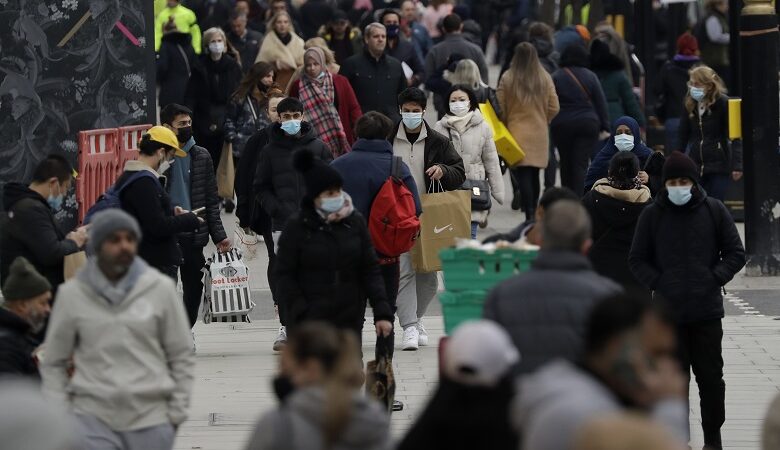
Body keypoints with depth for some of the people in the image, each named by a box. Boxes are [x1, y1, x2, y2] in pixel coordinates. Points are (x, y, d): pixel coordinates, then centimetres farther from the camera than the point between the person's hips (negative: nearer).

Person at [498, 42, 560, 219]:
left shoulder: (507, 79, -8)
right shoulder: (545, 78, -1)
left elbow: (500, 108, -4)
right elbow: (554, 108, 1)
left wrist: (506, 124, 13)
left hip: (517, 132, -3)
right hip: (539, 135, 3)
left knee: (523, 176, -5)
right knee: (534, 175, 14)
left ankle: (529, 216, -15)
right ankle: (533, 213, 22)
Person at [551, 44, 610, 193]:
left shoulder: (556, 76, -2)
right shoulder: (591, 76, 2)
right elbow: (601, 103, 3)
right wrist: (604, 127, 7)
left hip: (562, 125, 0)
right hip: (588, 125, 0)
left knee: (566, 164, 13)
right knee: (581, 164, -3)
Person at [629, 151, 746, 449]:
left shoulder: (714, 211, 0)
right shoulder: (652, 215, 0)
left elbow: (736, 254, 6)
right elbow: (637, 259, 7)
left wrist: (715, 279, -6)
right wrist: (657, 283, -6)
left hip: (707, 311, 0)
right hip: (668, 312, 0)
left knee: (711, 375, 7)